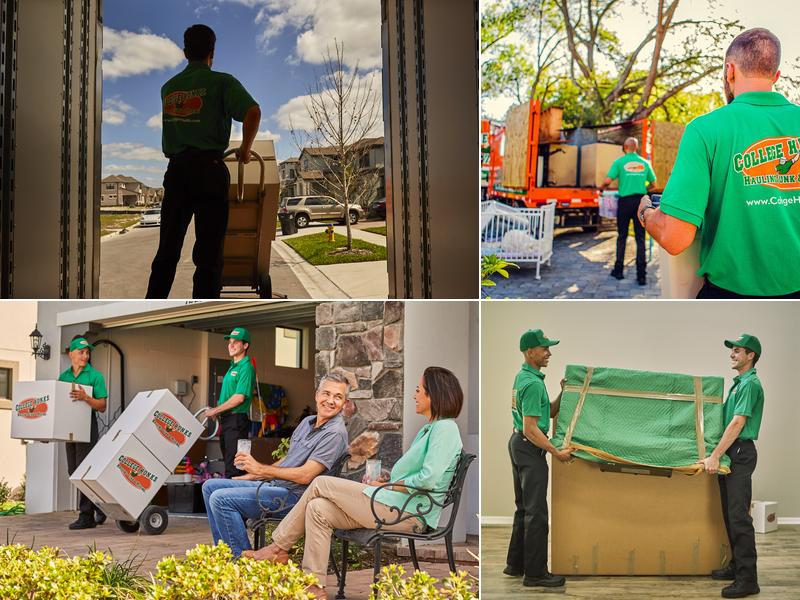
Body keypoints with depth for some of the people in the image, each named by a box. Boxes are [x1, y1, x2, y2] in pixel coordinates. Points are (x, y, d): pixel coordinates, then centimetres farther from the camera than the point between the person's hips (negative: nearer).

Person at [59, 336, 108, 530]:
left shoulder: (95, 376, -4)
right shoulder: (63, 376, 13)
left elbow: (102, 406, -8)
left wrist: (85, 397, -24)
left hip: (87, 426, -6)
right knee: (74, 471, 10)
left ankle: (86, 516, -5)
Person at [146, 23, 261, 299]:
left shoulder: (169, 87, 16)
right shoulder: (221, 82, -1)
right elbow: (253, 112, -16)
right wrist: (245, 148, -2)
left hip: (176, 169, 5)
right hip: (209, 168, -5)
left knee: (167, 248, 9)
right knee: (208, 250, -2)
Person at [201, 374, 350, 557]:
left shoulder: (335, 433, -15)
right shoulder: (307, 422, 14)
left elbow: (305, 476, -21)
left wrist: (261, 469, -15)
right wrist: (253, 475, 17)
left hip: (293, 496, -10)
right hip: (273, 485, 10)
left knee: (220, 499, -21)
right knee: (210, 487, 10)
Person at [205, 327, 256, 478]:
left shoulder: (246, 368, -11)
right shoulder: (232, 367, 18)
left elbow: (239, 397, -19)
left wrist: (216, 410, -13)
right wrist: (217, 411, 8)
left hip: (237, 419, -10)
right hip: (226, 419, 10)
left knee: (233, 468, -12)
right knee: (228, 461, 14)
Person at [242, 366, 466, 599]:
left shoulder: (446, 428, -9)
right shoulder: (427, 430, 23)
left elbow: (429, 479, -21)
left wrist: (386, 485, -10)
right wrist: (386, 480, 9)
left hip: (406, 514, -10)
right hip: (398, 508, 10)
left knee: (320, 484, -4)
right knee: (318, 508, -4)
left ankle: (278, 547, 8)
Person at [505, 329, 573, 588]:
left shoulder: (523, 377, 13)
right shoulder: (533, 383, -20)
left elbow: (549, 412, 17)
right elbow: (531, 429, -23)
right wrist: (557, 452, -18)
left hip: (519, 444, 11)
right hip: (530, 448, -11)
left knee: (524, 508, 16)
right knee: (536, 512, -7)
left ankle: (516, 564, 22)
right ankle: (535, 573, -4)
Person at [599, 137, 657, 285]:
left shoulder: (619, 162, -2)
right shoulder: (644, 163, 8)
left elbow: (608, 181, -10)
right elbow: (653, 183, 13)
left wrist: (602, 187, 11)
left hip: (625, 201, -2)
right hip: (641, 201, 2)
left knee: (622, 237, 10)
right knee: (640, 238, 1)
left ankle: (619, 270, 16)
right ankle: (641, 275, -3)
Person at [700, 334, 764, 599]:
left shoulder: (750, 384, -14)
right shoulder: (738, 383, 17)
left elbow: (737, 423, -21)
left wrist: (715, 456, -23)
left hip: (740, 453, -10)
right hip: (730, 453, 10)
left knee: (739, 517, -12)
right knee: (730, 514, 13)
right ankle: (737, 566, 22)